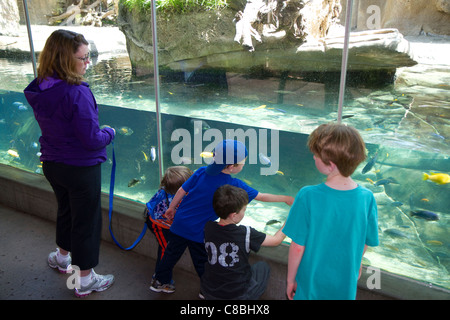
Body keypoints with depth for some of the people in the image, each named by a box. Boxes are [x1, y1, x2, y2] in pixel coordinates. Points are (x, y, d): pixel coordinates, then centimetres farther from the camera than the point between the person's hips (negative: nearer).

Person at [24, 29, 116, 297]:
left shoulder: (40, 88, -2)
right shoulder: (77, 93, -28)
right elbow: (93, 139, -25)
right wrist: (110, 132, -5)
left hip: (52, 164, 8)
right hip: (81, 168, -8)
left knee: (66, 210, 29)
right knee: (87, 220, 9)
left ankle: (63, 257, 52)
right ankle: (86, 280, 25)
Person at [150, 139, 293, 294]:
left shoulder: (202, 171, -9)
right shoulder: (234, 185, -19)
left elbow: (182, 190, -3)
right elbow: (261, 196, -11)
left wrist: (172, 207, 14)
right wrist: (285, 198, 1)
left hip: (180, 222, 4)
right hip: (198, 231, -4)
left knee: (172, 253, 21)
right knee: (202, 261, 17)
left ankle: (160, 281, 40)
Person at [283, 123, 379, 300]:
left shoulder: (308, 196, -28)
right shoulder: (367, 198, -19)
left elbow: (298, 247, -19)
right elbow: (366, 243, -4)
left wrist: (290, 279, -3)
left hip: (312, 285, -2)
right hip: (346, 285, 3)